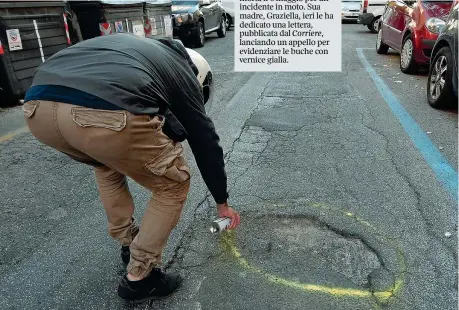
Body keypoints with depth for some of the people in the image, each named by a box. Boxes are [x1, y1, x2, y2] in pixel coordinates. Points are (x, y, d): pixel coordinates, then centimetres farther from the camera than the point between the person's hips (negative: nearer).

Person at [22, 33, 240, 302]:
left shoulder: (139, 47, 41)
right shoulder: (183, 75, 26)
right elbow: (206, 144, 31)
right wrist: (223, 202, 41)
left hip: (37, 106, 8)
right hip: (104, 115, -7)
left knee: (108, 163, 36)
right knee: (173, 184, 17)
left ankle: (130, 244, 44)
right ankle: (139, 278, 27)